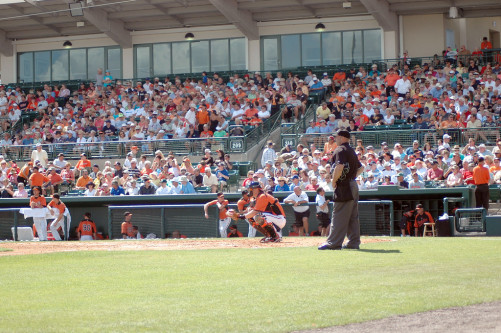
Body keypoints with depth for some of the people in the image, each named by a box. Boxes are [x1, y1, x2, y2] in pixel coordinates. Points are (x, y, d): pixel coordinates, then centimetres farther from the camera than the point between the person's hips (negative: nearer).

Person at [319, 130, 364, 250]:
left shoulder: (340, 150, -11)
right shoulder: (352, 151, 18)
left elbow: (339, 167, -26)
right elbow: (361, 168, 26)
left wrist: (334, 181, -15)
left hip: (344, 187, -9)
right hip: (353, 185, 9)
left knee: (339, 216, -9)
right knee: (353, 216, 10)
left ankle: (333, 243, -10)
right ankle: (354, 242, 11)